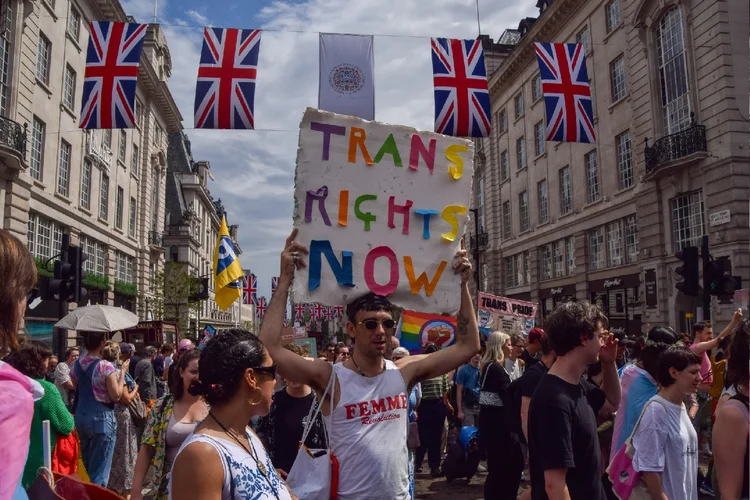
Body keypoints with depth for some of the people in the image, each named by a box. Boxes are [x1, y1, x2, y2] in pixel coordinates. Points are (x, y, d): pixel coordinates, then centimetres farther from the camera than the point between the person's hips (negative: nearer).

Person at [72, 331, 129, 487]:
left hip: (81, 417, 7)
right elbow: (116, 395, -16)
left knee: (87, 467, 22)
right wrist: (122, 372, -6)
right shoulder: (106, 366, -17)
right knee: (99, 469, 2)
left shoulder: (76, 364, 2)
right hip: (101, 418, -7)